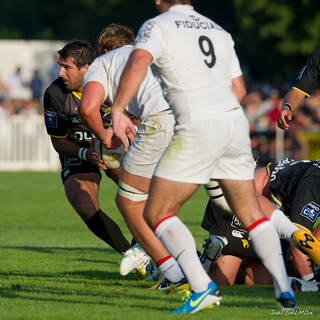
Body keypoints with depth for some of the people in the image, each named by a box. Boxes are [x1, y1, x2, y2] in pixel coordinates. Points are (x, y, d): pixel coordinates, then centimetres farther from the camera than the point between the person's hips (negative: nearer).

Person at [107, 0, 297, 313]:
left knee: (156, 214, 3)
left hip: (198, 129, -6)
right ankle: (284, 288, 9)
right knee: (251, 213, 20)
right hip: (235, 123, 6)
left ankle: (202, 287, -12)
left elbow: (138, 63, -19)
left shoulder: (158, 26, 1)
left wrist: (117, 110, -16)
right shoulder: (219, 32, 21)